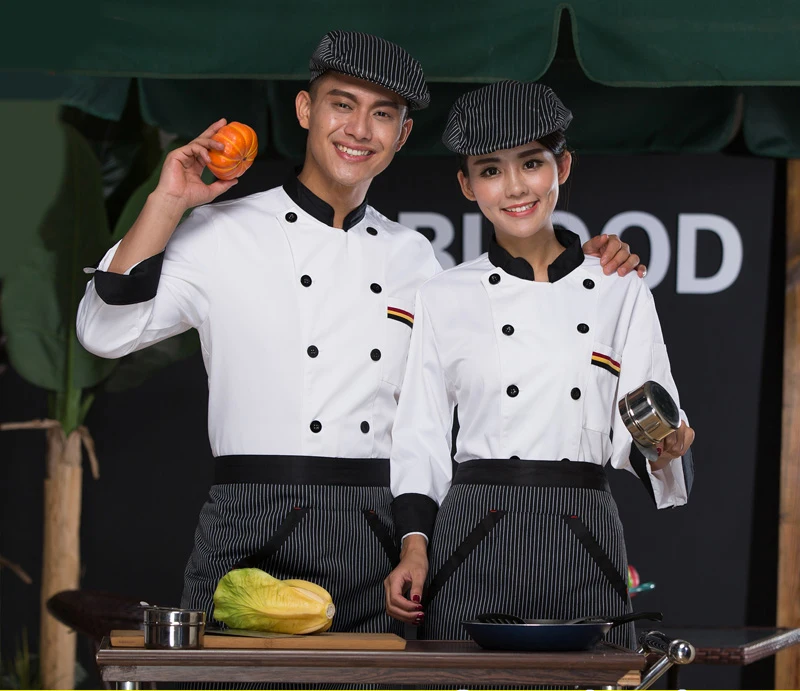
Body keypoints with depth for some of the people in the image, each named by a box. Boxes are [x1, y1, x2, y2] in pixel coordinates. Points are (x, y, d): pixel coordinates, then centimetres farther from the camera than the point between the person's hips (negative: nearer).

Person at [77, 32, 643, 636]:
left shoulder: (411, 256, 16)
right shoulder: (224, 233, 3)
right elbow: (108, 332, -3)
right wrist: (167, 204, -8)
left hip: (376, 542, 4)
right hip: (256, 537, -3)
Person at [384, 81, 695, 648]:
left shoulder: (621, 291, 8)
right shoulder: (445, 297, 7)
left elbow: (634, 434, 8)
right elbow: (421, 435, 8)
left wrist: (663, 450, -15)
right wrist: (414, 547, -2)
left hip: (584, 547, 1)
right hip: (473, 536, 0)